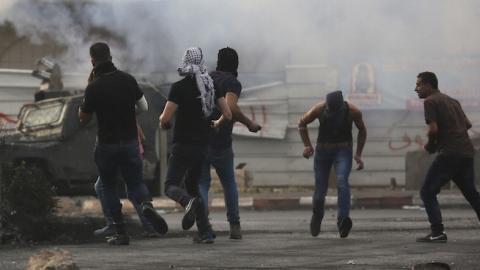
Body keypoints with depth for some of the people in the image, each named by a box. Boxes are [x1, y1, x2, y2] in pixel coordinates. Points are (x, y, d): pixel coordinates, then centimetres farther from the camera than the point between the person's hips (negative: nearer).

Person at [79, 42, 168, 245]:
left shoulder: (94, 87, -13)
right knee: (135, 181, 14)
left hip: (107, 143, -3)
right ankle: (147, 204, -21)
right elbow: (144, 107, 7)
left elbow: (83, 119, -3)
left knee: (108, 186, 14)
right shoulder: (128, 79, -2)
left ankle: (121, 233, 7)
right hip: (130, 141, 3)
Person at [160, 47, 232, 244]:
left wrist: (162, 120, 8)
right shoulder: (211, 85, 5)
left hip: (183, 145, -5)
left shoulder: (179, 87, -11)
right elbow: (228, 114, 3)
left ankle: (189, 202, -35)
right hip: (202, 145, 5)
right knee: (192, 185, 20)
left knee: (171, 186, 0)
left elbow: (165, 118, -16)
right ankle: (205, 232, 8)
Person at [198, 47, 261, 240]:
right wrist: (249, 124, -11)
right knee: (229, 182, 16)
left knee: (202, 183, 6)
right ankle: (234, 226, 16)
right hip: (220, 142, -3)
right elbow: (231, 107, -22)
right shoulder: (232, 83, -5)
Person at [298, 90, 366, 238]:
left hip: (343, 151, -1)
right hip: (323, 151, 1)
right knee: (320, 190, 4)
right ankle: (316, 218, 35)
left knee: (342, 181, -26)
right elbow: (302, 123, 1)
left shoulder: (353, 111, -19)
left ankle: (343, 220, -40)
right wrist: (307, 146, -8)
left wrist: (358, 154, -1)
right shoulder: (319, 109, -19)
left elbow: (362, 130, 3)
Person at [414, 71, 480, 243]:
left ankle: (438, 232, -11)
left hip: (449, 153, -8)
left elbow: (433, 129, -14)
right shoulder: (452, 101, 21)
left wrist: (430, 145, 3)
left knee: (427, 192, -1)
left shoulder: (430, 101, -4)